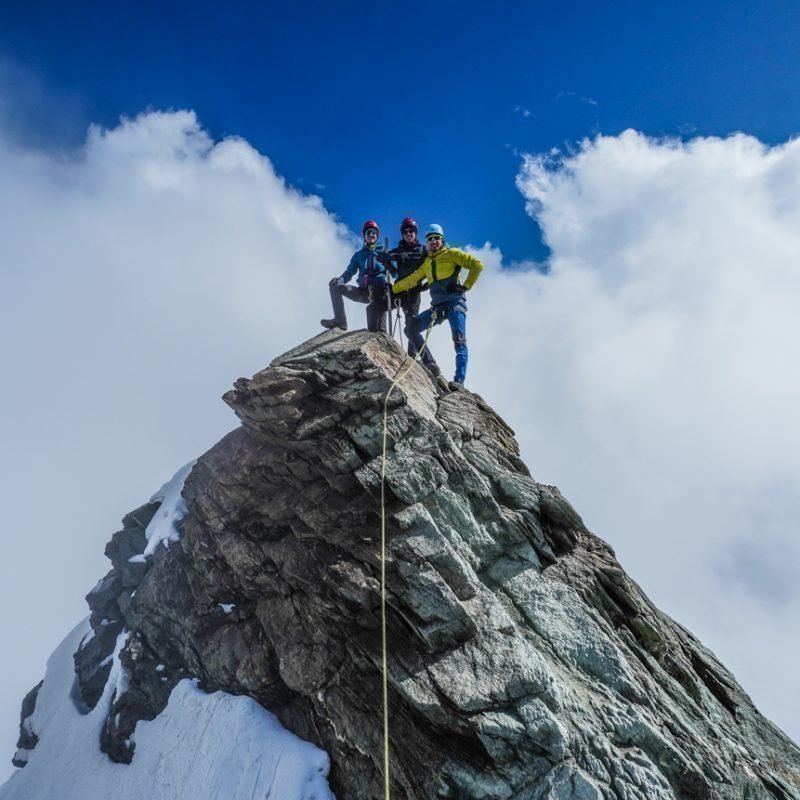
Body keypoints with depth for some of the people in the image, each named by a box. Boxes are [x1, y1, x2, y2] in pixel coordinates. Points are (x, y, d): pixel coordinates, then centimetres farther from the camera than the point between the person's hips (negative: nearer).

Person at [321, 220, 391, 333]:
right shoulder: (359, 254, 23)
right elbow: (350, 272, 15)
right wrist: (340, 279, -7)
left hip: (379, 290, -3)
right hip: (363, 291, 4)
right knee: (335, 286, -11)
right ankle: (340, 320, -16)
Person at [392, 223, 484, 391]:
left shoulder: (451, 253, 4)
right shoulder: (426, 262, 22)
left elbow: (477, 264, -4)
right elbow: (412, 279, 26)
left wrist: (466, 286, -9)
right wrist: (393, 289, 20)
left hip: (455, 303, -7)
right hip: (437, 306, 7)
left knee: (459, 341, -18)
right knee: (411, 329, -2)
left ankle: (459, 381, -26)